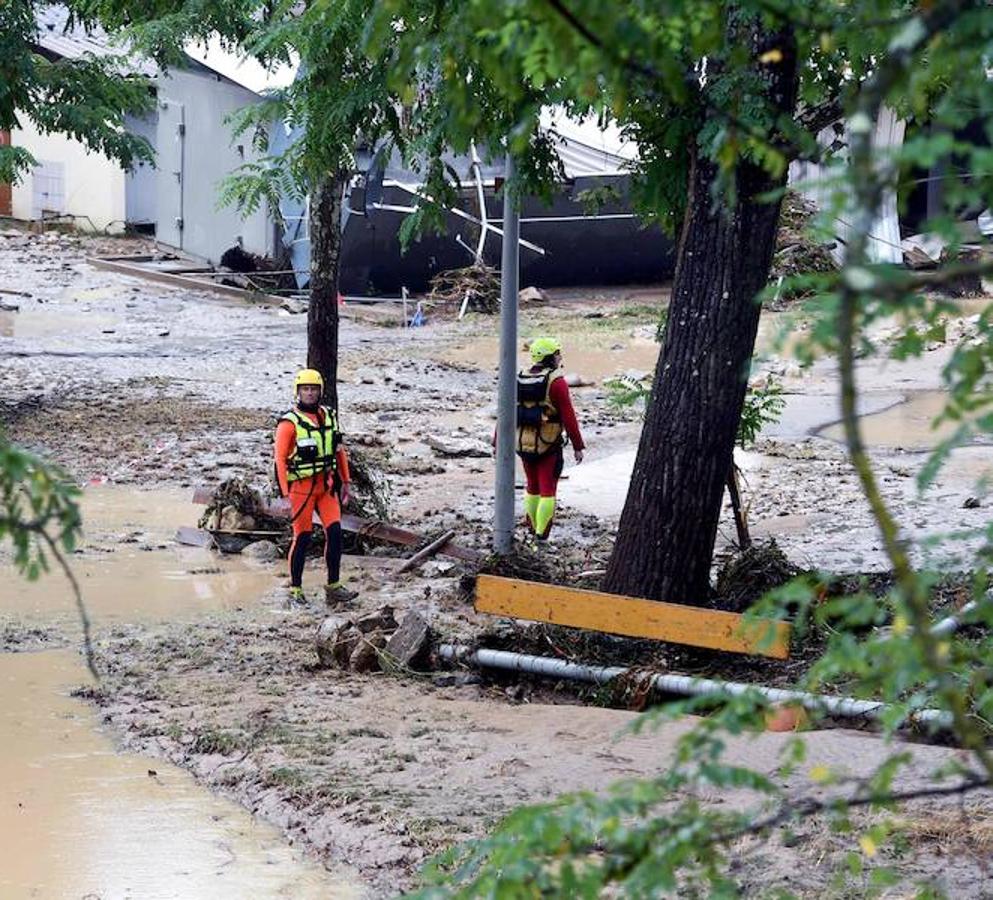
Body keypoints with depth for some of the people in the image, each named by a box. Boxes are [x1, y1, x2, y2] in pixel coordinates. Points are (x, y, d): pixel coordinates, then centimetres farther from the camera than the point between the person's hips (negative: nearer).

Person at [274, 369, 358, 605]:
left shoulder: (329, 417, 7)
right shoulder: (289, 423, -11)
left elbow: (339, 452, 15)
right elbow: (280, 459, -12)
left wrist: (345, 483, 13)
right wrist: (286, 494, -17)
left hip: (326, 485, 5)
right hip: (301, 487, -5)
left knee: (335, 532, -3)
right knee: (302, 538, 0)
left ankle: (334, 587, 3)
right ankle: (295, 590, 11)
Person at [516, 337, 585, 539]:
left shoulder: (519, 380, 3)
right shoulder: (556, 382, -15)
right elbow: (568, 417, -15)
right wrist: (578, 446, -9)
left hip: (524, 445, 6)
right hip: (548, 446, -6)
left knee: (532, 487, 20)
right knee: (547, 491, 0)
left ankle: (532, 529, 27)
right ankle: (541, 535, -4)